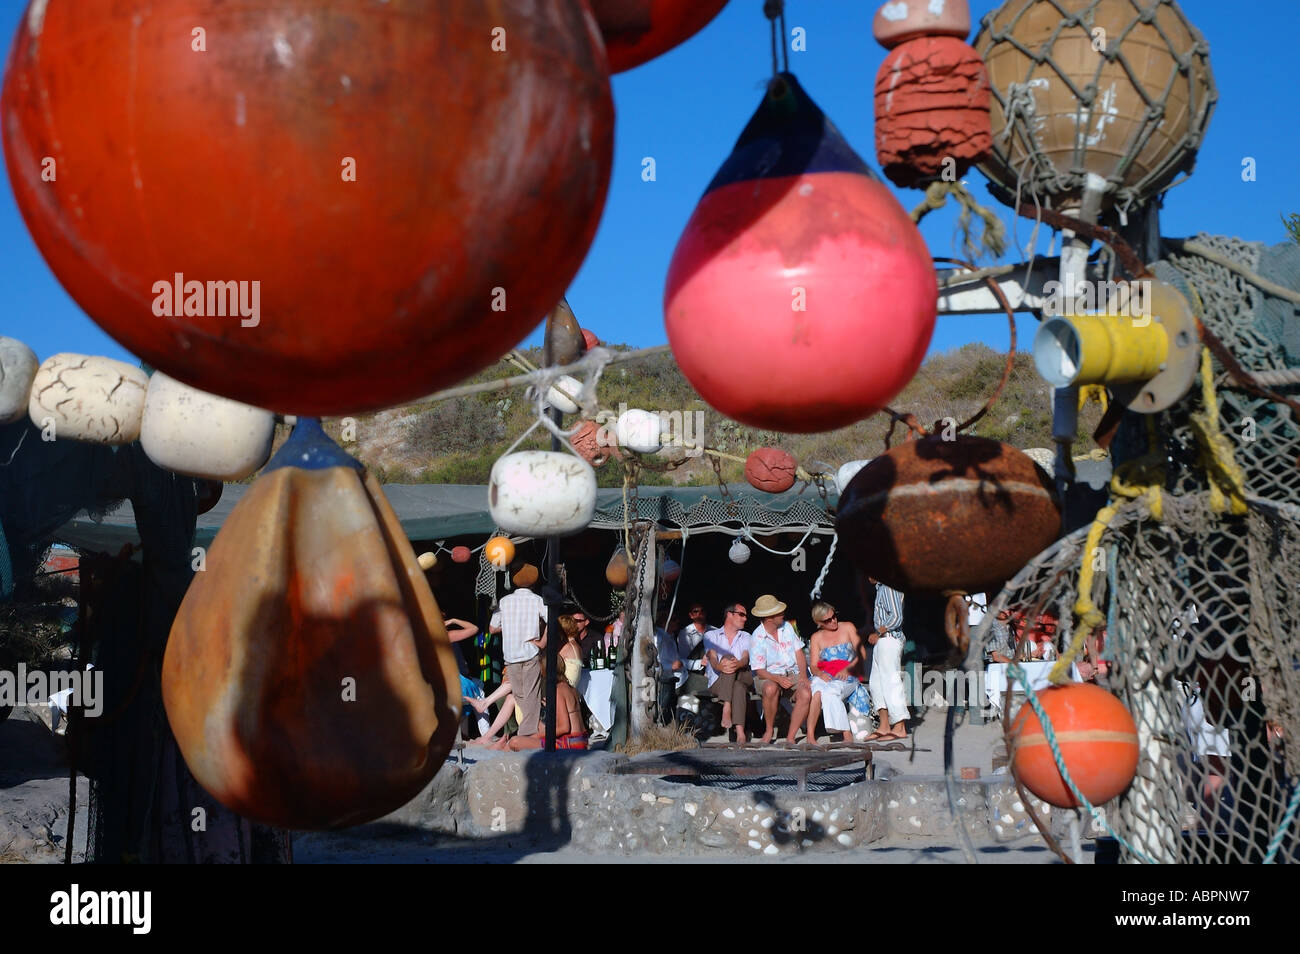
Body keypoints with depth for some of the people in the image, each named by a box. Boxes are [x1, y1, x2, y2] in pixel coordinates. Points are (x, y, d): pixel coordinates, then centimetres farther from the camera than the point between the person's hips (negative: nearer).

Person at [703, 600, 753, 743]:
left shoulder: (746, 637, 23)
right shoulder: (711, 635, 17)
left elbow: (746, 659, 0)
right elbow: (712, 658, -4)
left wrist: (737, 664, -28)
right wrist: (720, 666, -31)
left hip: (744, 679, 0)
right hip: (717, 682, 0)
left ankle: (727, 709, -50)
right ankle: (740, 733, -49)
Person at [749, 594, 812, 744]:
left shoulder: (787, 627, 7)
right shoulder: (757, 638, -9)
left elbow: (799, 653, 9)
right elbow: (759, 671, -12)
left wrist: (803, 675, -8)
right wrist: (778, 679, -31)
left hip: (793, 674, 4)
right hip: (769, 677, -4)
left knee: (806, 694, -28)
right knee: (771, 689, -40)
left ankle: (790, 737, -23)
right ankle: (769, 729, -17)